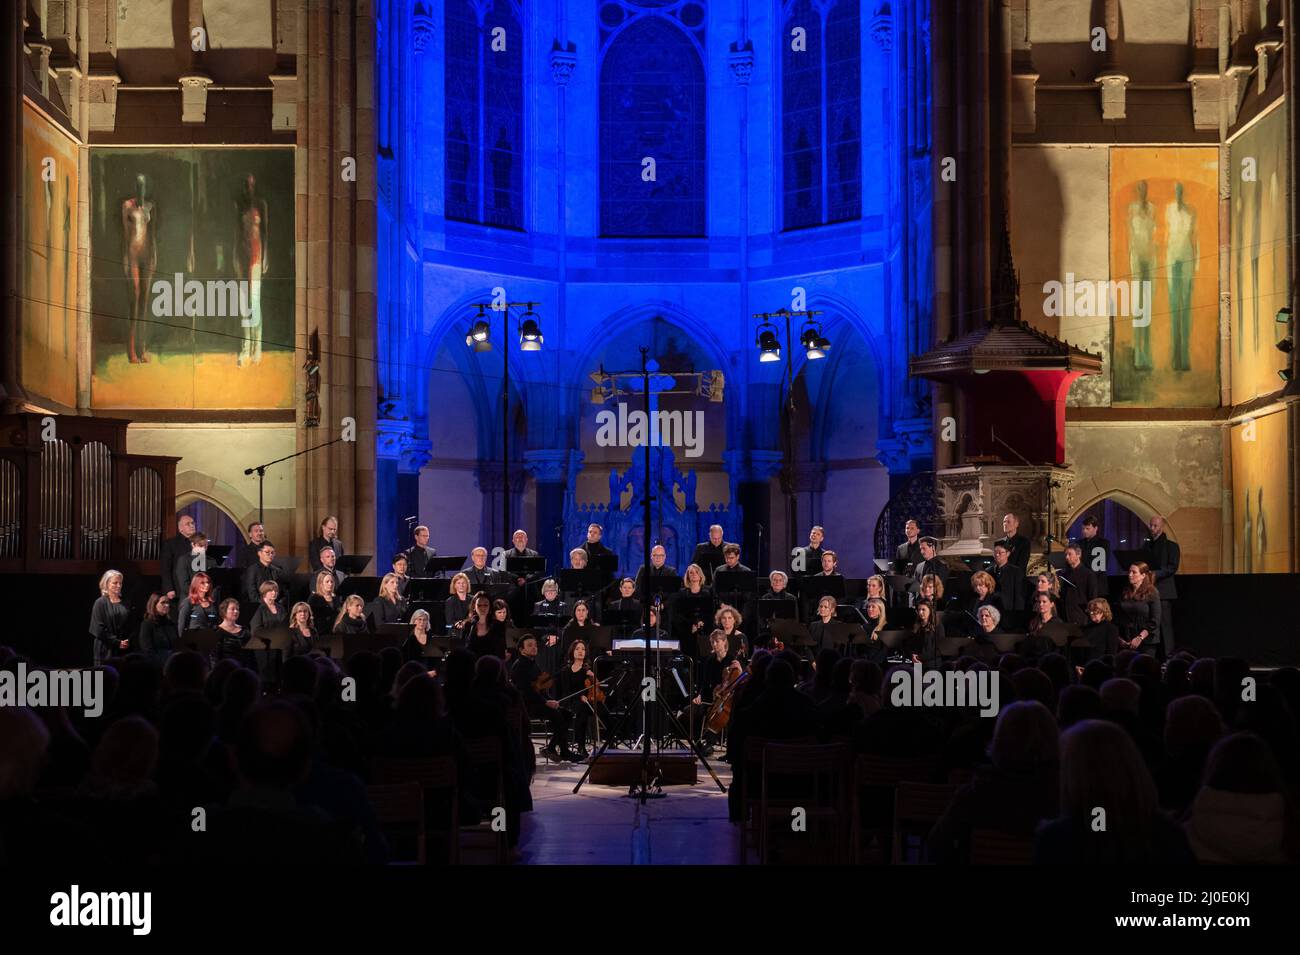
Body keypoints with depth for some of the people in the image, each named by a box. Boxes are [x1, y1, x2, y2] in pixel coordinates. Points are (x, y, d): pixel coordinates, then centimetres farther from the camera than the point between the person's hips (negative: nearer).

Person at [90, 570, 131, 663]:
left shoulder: (124, 603, 12)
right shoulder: (100, 603, -2)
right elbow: (99, 629, -8)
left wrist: (128, 641, -6)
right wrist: (117, 642, -12)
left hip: (124, 650, 4)